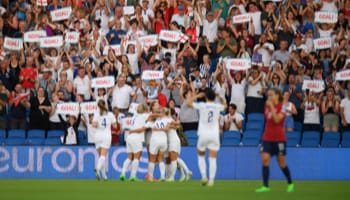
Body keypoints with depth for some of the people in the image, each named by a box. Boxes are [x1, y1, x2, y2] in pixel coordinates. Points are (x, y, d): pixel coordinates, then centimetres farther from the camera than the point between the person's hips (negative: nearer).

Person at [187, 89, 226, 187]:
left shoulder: (202, 105, -5)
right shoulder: (218, 107, 2)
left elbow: (188, 103, 1)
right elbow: (224, 105, 26)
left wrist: (197, 96, 9)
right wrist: (220, 97, 20)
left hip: (203, 135, -1)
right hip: (214, 135, 1)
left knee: (201, 156, 17)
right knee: (213, 159, -2)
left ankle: (204, 176, 3)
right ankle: (211, 180, -9)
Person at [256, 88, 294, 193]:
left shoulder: (282, 107, -8)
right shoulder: (267, 106, 8)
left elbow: (277, 119, -23)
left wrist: (272, 107, -22)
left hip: (279, 138, -5)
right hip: (267, 138, 5)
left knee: (281, 163, 4)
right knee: (265, 159, -12)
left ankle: (290, 183, 26)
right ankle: (265, 186, -15)